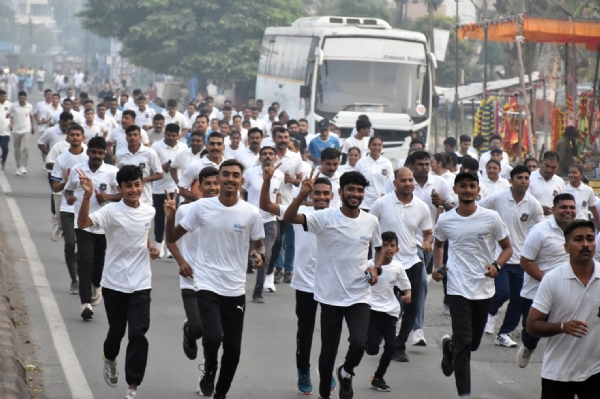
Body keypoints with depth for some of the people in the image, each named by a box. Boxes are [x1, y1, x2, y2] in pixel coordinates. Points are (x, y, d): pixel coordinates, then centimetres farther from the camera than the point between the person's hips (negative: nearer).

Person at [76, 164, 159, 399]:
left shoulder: (149, 212, 1)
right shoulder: (111, 212, -14)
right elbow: (83, 223, -32)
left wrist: (151, 247, 4)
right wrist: (87, 196, -45)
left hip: (141, 285, 2)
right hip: (114, 283, -2)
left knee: (138, 334, -8)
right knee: (117, 330, 15)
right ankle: (110, 360, 49)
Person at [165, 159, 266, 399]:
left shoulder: (251, 213, -4)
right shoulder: (201, 207, -5)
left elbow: (259, 244, 10)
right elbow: (172, 238, 2)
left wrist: (259, 255, -13)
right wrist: (170, 216, -17)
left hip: (235, 289, 2)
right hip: (207, 285, -2)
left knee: (233, 348, 6)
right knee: (213, 337, -22)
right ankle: (209, 371, 11)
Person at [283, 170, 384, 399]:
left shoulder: (371, 222, 1)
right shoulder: (325, 218, -9)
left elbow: (379, 249, 18)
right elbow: (289, 218, -20)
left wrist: (376, 268, -2)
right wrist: (302, 196, -36)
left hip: (359, 297, 1)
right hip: (330, 296, -1)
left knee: (359, 343, -17)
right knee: (328, 351, 8)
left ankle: (346, 372, 17)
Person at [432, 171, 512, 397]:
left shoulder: (491, 218, -6)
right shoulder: (445, 221, -2)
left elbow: (507, 248, 3)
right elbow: (438, 245, 18)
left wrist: (497, 265, -16)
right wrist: (437, 267, 1)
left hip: (484, 288, 1)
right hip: (458, 288, -1)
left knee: (473, 343, 14)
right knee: (463, 342, -9)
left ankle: (449, 346, 48)